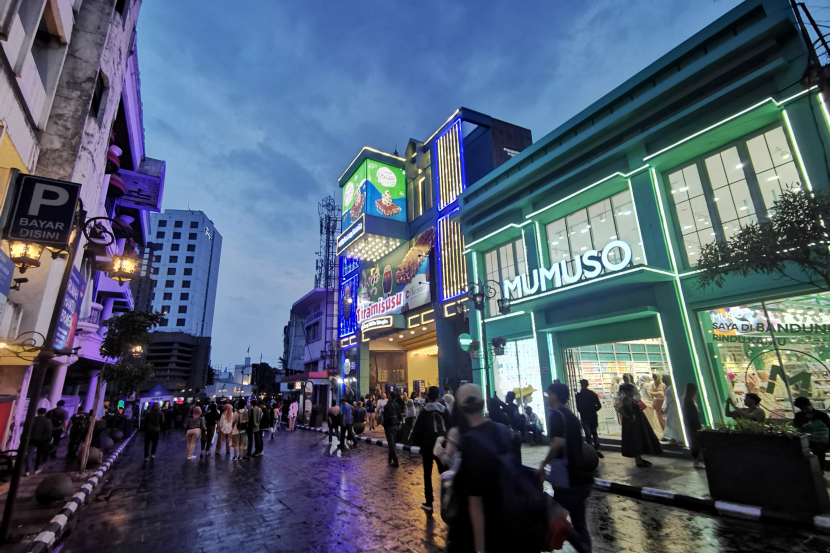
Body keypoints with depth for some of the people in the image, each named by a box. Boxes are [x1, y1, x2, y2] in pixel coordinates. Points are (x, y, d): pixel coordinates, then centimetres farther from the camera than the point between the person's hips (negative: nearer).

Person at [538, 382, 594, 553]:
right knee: (579, 521, 17)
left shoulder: (557, 414, -14)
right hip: (581, 477, 9)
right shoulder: (572, 416, 14)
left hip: (567, 479, -9)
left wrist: (543, 464, -15)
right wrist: (550, 461, 28)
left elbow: (558, 443, -28)